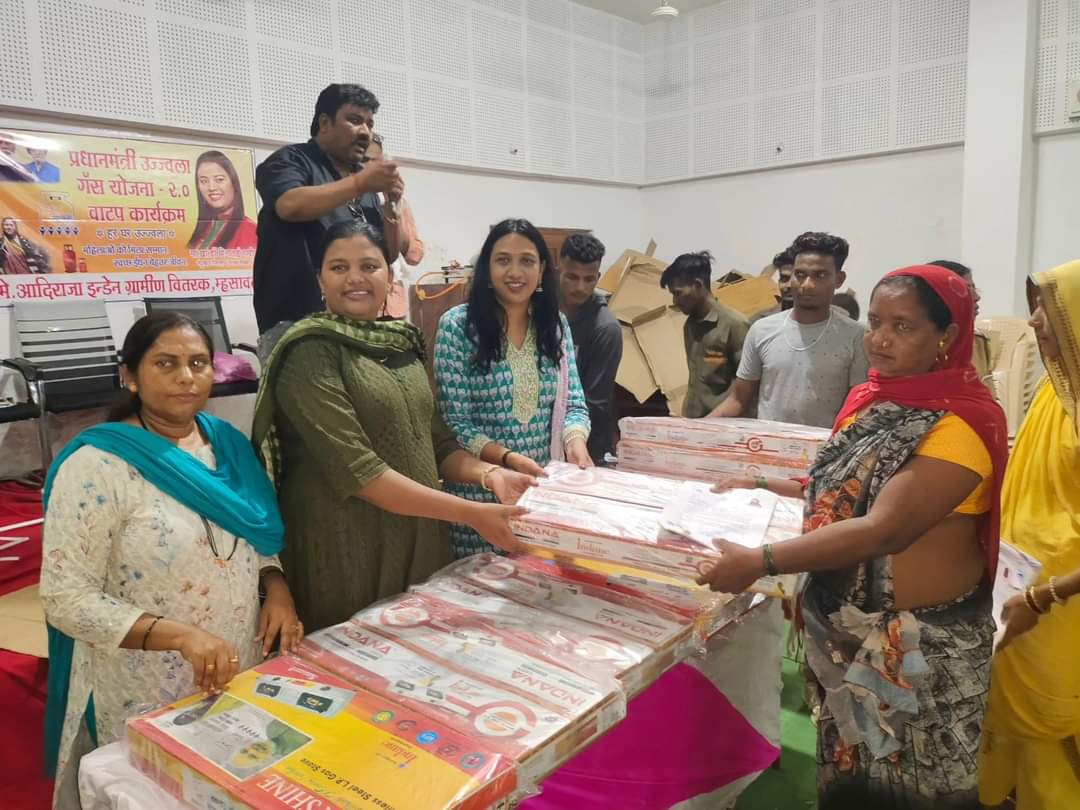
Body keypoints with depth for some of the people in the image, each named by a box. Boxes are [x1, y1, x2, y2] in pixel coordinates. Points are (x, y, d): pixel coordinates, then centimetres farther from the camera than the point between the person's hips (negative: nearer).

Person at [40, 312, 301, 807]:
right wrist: (178, 634, -28)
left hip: (242, 680, 6)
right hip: (147, 703, -5)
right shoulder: (96, 465, -18)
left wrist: (276, 587, -7)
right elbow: (65, 598, -18)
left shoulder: (227, 442, 1)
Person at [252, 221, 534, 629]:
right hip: (347, 550, -6)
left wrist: (487, 473, -8)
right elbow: (357, 469, -22)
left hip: (420, 539, 7)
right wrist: (469, 513, -25)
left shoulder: (402, 341, 7)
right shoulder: (310, 352, -14)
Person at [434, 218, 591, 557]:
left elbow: (573, 403, 3)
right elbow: (455, 423, -11)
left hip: (547, 488, 4)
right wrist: (509, 459, -24)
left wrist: (576, 442, -18)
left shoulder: (556, 324, 4)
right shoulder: (457, 325, -9)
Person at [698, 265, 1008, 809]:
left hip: (920, 643, -6)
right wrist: (760, 485, 6)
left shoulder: (964, 421, -21)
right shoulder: (870, 398, 2)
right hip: (844, 626, 7)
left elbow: (884, 528, -30)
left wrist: (760, 562, -35)